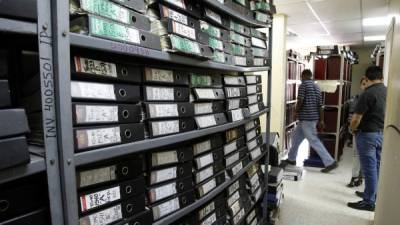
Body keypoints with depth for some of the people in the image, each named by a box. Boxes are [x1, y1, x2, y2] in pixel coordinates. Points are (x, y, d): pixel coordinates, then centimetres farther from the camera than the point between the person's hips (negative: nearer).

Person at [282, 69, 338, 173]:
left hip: (306, 118, -9)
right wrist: (321, 120, 12)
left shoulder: (303, 85, -9)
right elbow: (320, 105, 11)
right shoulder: (317, 87, 14)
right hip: (313, 117, 9)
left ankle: (330, 162, 0)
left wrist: (296, 111, 3)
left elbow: (300, 101, -17)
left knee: (314, 141, -4)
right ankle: (291, 159, 26)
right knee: (296, 136, 18)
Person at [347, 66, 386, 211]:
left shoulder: (368, 94, -19)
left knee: (369, 168, 0)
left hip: (368, 134, -8)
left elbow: (356, 118, -20)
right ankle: (370, 194, 33)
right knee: (377, 167, 17)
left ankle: (369, 202, 10)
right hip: (383, 134, 8)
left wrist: (352, 129, -1)